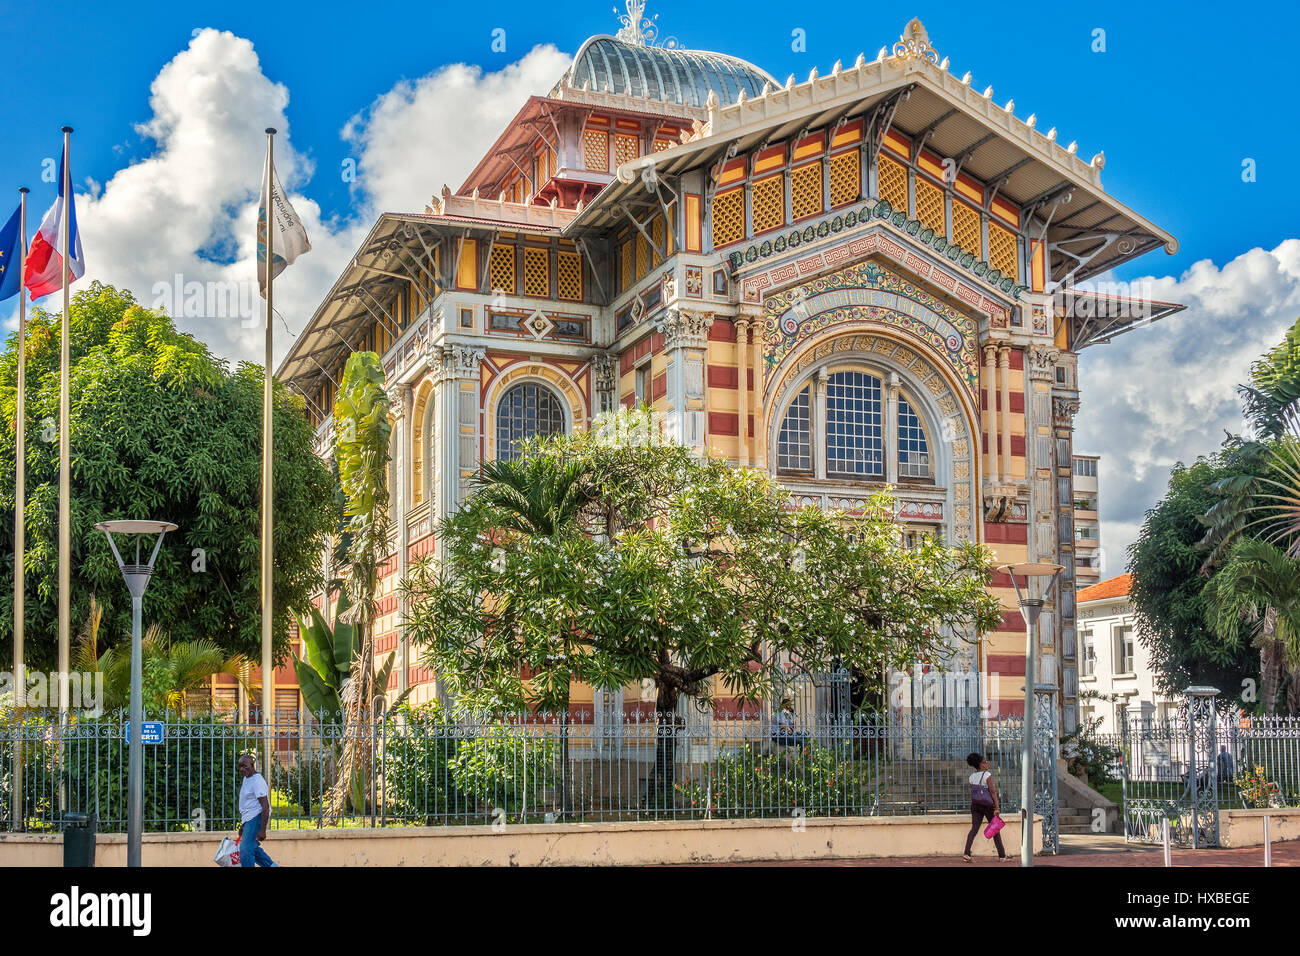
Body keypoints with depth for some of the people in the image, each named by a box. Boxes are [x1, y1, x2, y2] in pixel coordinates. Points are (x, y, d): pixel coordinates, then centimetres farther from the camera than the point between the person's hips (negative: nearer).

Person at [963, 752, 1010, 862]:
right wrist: (997, 807, -14)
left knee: (974, 829, 0)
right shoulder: (987, 775, -13)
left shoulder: (972, 777, 6)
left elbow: (972, 792, 10)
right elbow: (993, 791, -15)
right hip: (988, 805, -5)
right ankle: (1002, 855, 16)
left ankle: (966, 853, -14)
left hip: (975, 805, 5)